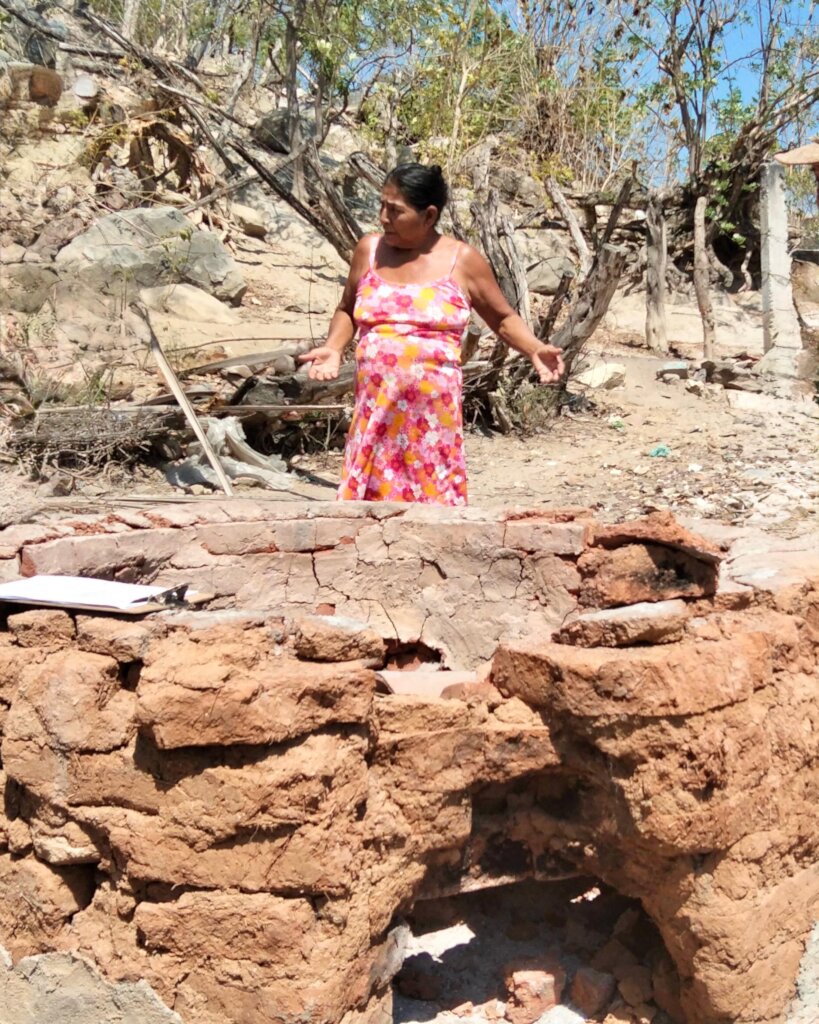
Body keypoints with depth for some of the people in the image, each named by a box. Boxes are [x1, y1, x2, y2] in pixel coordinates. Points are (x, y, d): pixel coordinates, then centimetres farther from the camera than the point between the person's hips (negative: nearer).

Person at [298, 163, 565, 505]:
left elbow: (504, 319, 10)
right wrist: (333, 348, 2)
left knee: (432, 496, -1)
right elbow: (347, 311, 20)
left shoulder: (462, 261, 1)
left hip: (432, 409, -2)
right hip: (375, 406, 3)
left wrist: (535, 350, -7)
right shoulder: (369, 250, 8)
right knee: (370, 496, 3)